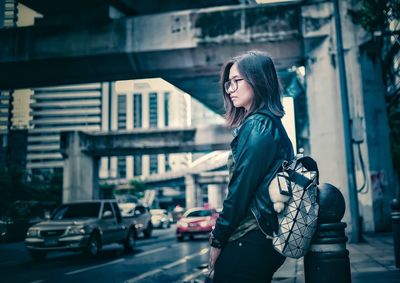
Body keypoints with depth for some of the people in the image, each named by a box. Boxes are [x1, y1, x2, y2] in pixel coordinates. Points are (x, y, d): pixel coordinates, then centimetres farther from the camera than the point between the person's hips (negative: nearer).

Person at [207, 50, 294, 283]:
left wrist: (217, 240, -9)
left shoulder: (257, 126, -14)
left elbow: (241, 188, -18)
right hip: (268, 238, 9)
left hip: (250, 241, -9)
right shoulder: (273, 124, 15)